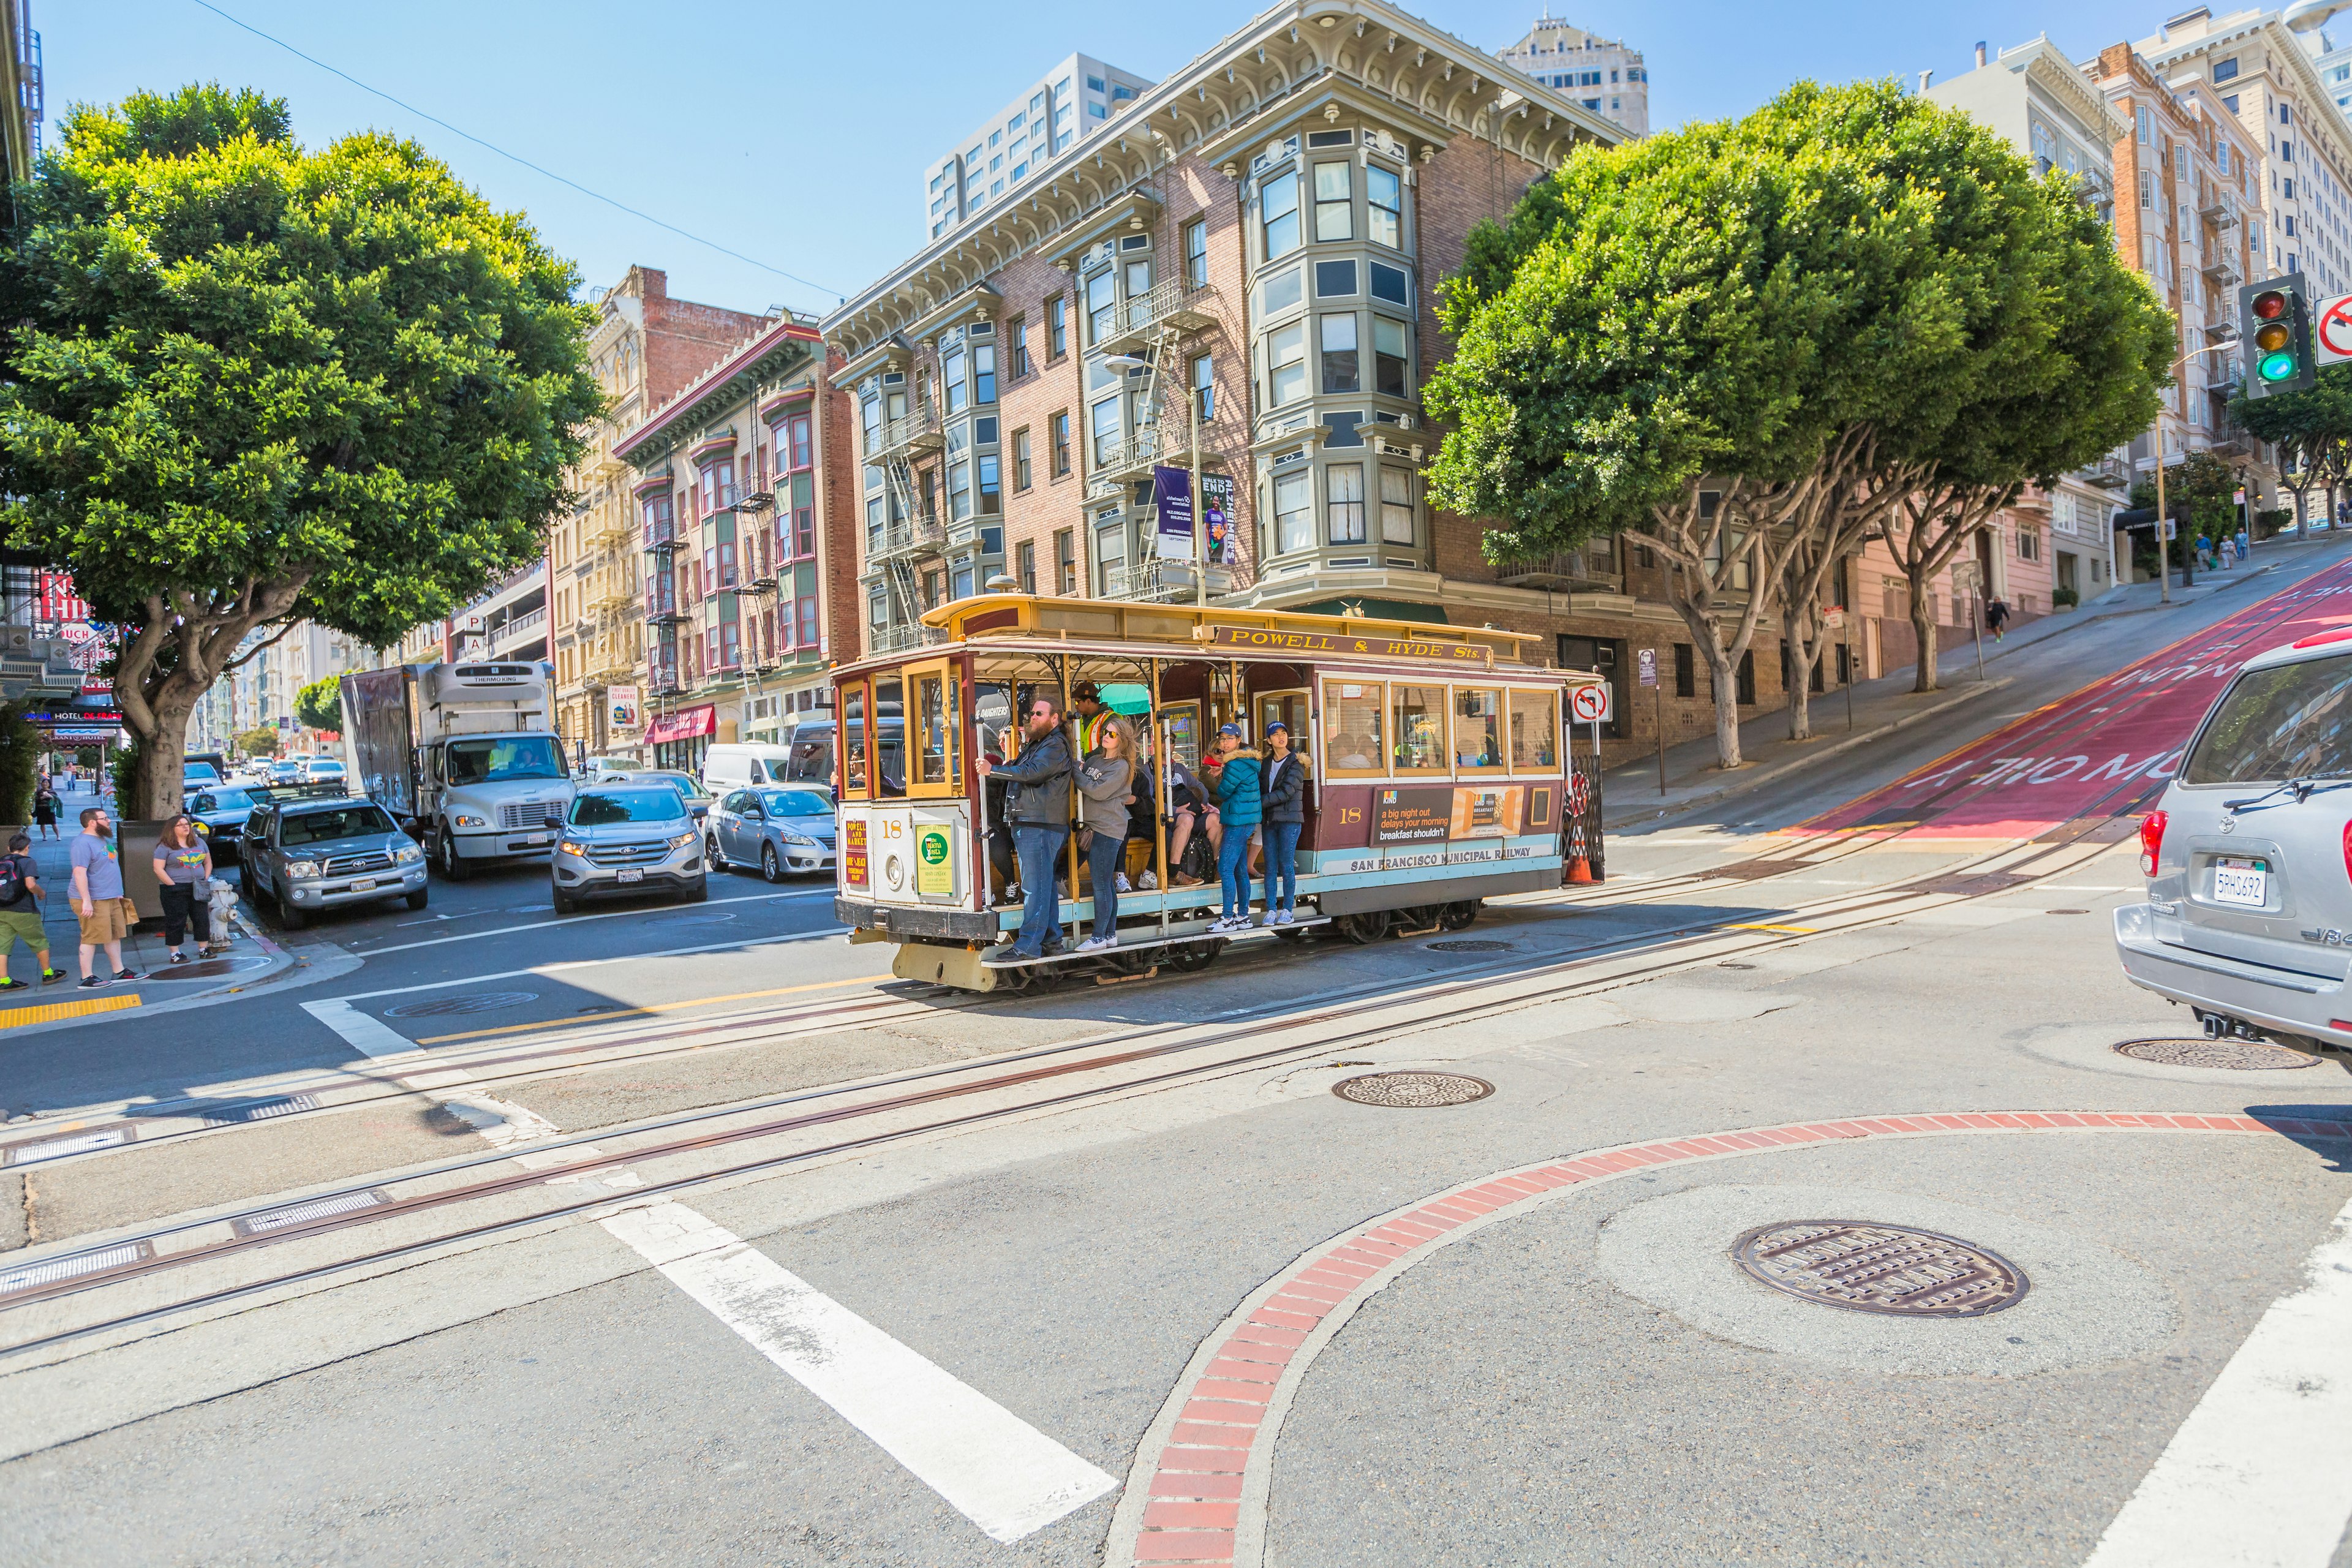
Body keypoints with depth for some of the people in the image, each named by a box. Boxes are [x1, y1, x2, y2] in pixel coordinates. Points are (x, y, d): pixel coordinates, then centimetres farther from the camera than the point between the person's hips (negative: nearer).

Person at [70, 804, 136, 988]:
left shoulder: (104, 839, 15)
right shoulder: (83, 843, -16)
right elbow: (79, 873, -23)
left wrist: (118, 893, 24)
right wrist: (86, 901, -26)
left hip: (112, 898, 10)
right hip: (93, 901, -10)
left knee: (115, 935, 13)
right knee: (91, 938, -4)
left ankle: (119, 972, 20)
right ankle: (87, 978, 2)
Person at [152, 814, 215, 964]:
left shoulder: (199, 842, 11)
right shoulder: (165, 847, -5)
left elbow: (208, 862, 18)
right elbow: (159, 869, -10)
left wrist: (206, 879, 5)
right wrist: (173, 885, -15)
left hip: (197, 889, 5)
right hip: (175, 890, -5)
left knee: (202, 919, 6)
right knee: (176, 922, 0)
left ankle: (204, 948, 16)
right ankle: (175, 954, 6)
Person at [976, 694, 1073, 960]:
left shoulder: (1055, 745, -9)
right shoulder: (1035, 744, 24)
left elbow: (1032, 772, -22)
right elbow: (1021, 771, 25)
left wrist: (993, 770, -23)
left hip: (1041, 826, -10)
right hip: (1029, 825, 10)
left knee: (1035, 888, -10)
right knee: (1044, 886, 13)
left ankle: (1028, 946, -11)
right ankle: (1052, 940, 18)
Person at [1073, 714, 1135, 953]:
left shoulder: (1121, 767, -7)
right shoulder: (1093, 759, 15)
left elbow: (1099, 791, -17)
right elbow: (1082, 789, 16)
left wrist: (1076, 772, -11)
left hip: (1108, 830, -8)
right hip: (1092, 828, 8)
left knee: (1101, 885, -7)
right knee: (1106, 884, 11)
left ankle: (1100, 937, -3)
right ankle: (1110, 934, 17)